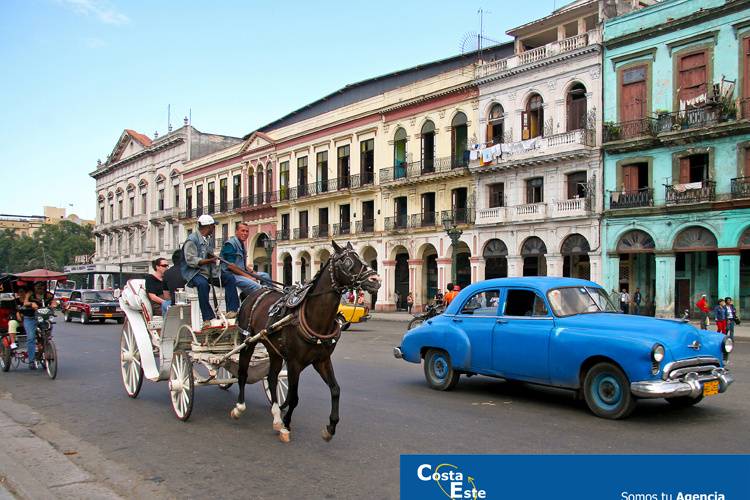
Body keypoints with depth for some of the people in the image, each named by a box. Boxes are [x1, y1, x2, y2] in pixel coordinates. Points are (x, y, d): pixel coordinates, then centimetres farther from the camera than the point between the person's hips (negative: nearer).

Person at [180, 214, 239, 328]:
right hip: (193, 272, -9)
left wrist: (214, 258, 0)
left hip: (207, 271, 9)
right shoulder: (192, 240, -11)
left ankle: (232, 310, -14)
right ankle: (208, 318, -37)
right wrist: (209, 260, -22)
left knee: (229, 277, -6)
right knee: (202, 283, -38)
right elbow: (190, 260, -20)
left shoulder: (206, 239, 18)